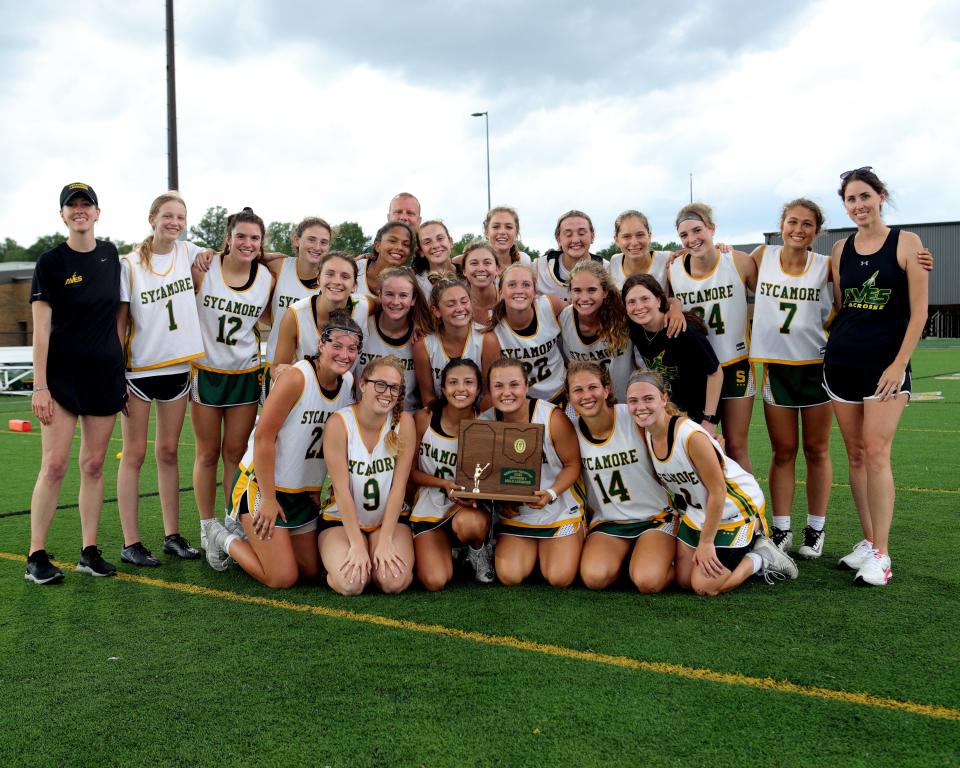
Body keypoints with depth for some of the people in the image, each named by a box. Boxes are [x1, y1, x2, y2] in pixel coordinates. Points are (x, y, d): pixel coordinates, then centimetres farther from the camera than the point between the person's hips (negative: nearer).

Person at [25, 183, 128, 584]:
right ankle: (36, 557, 1)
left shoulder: (110, 254, 9)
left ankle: (89, 552, 13)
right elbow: (41, 329, -7)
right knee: (55, 465, -7)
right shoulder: (51, 262, -4)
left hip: (105, 375, 4)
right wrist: (39, 386, -13)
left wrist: (122, 368, 15)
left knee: (94, 465, 7)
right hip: (63, 374, -4)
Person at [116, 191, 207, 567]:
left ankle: (173, 535, 18)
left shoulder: (190, 253, 4)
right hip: (139, 368, -3)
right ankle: (131, 543, 7)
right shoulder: (129, 264, -5)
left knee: (168, 452, 11)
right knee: (134, 453, 2)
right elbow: (120, 320, -4)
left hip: (178, 367, 3)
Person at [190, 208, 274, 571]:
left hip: (246, 374, 2)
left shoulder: (268, 279, -2)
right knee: (208, 453, 5)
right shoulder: (203, 269, -9)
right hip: (206, 372, -2)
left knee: (236, 453, 7)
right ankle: (207, 531, 16)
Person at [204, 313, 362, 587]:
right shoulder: (296, 378, -22)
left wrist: (318, 490, 10)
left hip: (304, 492, 7)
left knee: (310, 571, 12)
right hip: (261, 485, -7)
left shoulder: (349, 382, -1)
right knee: (282, 578, -5)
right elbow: (263, 438, -21)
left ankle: (257, 541, 33)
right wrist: (268, 499, -19)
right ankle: (224, 540, 17)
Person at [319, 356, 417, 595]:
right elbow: (342, 489, -17)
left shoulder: (404, 423, -10)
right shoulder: (339, 423, -15)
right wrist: (357, 545, -21)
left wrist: (385, 542, -18)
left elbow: (399, 486, -12)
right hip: (342, 519, -1)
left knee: (394, 582, -23)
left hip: (389, 519, 1)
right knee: (350, 584, -25)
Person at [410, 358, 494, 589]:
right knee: (435, 582, -19)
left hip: (469, 508, -1)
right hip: (429, 509, 1)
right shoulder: (425, 419, -8)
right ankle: (446, 550, 19)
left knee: (468, 523, -39)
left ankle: (479, 552, 0)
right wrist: (444, 484, -18)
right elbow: (410, 471, -2)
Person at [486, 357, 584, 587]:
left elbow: (572, 465, -11)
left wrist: (551, 494, -26)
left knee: (560, 578, -10)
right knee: (509, 577, -11)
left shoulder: (553, 418, -19)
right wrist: (501, 500, -13)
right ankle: (533, 549, 23)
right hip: (513, 514, 2)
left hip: (559, 510, -2)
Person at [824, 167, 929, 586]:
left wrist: (899, 364, -12)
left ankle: (881, 554, -4)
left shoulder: (906, 242, -3)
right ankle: (868, 540, 17)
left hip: (886, 363, -4)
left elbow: (918, 311, -6)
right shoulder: (841, 250, 9)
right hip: (842, 361, 5)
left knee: (876, 453, -11)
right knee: (855, 454, 6)